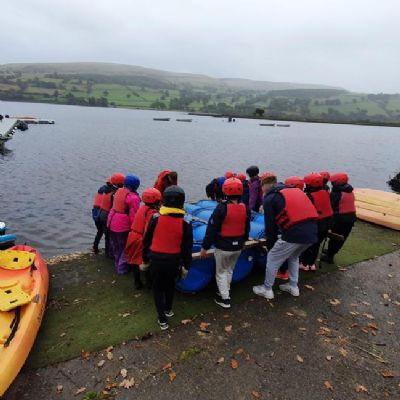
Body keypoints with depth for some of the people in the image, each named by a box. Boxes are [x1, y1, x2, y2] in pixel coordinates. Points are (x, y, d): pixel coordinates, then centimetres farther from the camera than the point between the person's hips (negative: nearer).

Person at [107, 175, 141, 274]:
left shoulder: (118, 191, 6)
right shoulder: (133, 197, -19)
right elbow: (133, 216, -21)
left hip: (112, 222, 8)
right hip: (123, 225, -8)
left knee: (116, 246, 23)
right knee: (125, 248, 10)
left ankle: (118, 265, 40)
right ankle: (122, 268, 21)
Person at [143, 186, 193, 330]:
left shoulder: (156, 218, -12)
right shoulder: (185, 222, -12)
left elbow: (146, 240, -3)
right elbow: (187, 247, -5)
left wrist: (145, 258, 10)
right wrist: (186, 265, 8)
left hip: (156, 260, -1)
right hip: (174, 261, 1)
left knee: (158, 288, 16)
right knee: (170, 285, 26)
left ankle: (162, 319, 15)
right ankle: (168, 310, 45)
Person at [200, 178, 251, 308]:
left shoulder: (222, 208, -21)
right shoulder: (245, 208, -3)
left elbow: (212, 229, -17)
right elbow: (247, 229, 10)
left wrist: (205, 247, -9)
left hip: (223, 247, -5)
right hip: (238, 246, 5)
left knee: (221, 272, 13)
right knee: (230, 270, 24)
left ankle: (225, 299, 17)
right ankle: (225, 292, 38)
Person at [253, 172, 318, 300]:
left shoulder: (270, 198, 2)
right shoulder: (295, 190, 22)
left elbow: (270, 225, 3)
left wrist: (270, 244, 17)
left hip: (294, 233, -7)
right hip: (311, 231, 7)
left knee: (272, 259, 14)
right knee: (293, 257, 31)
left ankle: (267, 289, 26)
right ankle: (293, 286, 39)